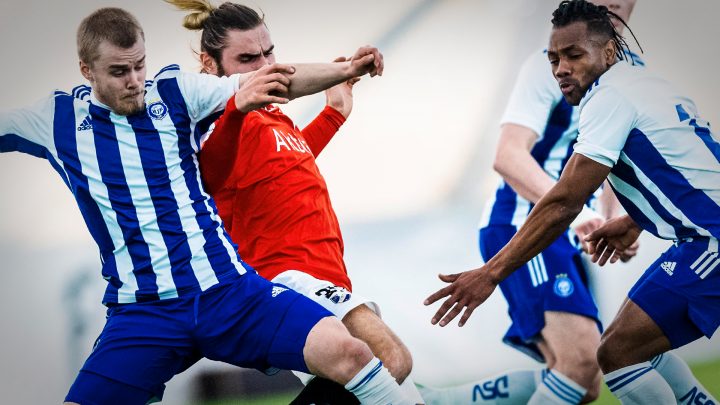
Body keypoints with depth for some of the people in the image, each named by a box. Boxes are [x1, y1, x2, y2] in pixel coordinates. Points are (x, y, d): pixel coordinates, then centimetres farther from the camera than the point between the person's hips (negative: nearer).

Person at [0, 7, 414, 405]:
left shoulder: (175, 92, 7)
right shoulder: (56, 120, 9)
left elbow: (277, 81, 2)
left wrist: (346, 69, -11)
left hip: (228, 289, 0)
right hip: (142, 312, 0)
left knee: (347, 351, -19)